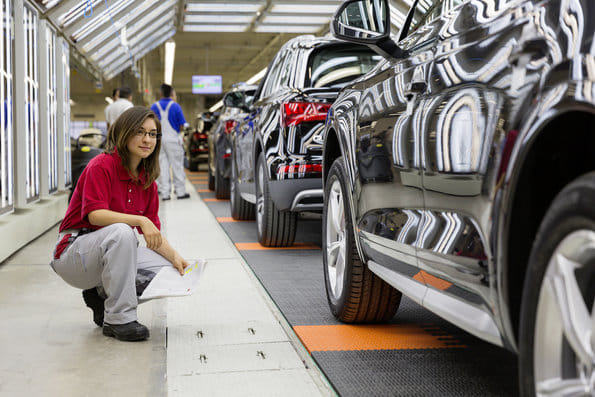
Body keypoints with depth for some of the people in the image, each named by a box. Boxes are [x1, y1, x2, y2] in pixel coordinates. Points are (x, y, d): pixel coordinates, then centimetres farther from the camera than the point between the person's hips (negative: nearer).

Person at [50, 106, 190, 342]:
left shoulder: (147, 180, 5)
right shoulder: (102, 166, -14)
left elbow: (152, 232, 6)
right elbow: (95, 214, -26)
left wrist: (174, 257, -11)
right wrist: (140, 220, -36)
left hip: (109, 255, 7)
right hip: (73, 254, -7)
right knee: (121, 232, -36)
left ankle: (102, 295, 9)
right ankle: (118, 319, -28)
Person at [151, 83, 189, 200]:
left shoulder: (154, 106, 3)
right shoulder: (175, 106, -7)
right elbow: (182, 125, -7)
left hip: (158, 139, 3)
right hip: (173, 138, -3)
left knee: (162, 166, 6)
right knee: (177, 166, 5)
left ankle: (165, 193, 5)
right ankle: (180, 191, 8)